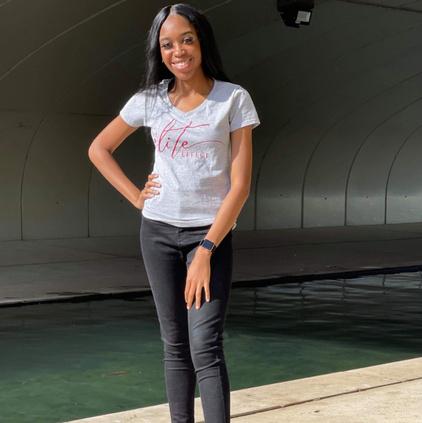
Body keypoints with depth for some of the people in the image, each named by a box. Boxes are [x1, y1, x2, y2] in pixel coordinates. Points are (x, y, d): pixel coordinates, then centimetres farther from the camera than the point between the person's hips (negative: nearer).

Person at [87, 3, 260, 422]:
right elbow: (98, 149, 15)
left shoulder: (233, 98, -6)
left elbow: (240, 184, -9)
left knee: (205, 347, -13)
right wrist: (136, 196, 3)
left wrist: (206, 250, -15)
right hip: (158, 231, 3)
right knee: (175, 345, 9)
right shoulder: (149, 100, 2)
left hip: (211, 233, -3)